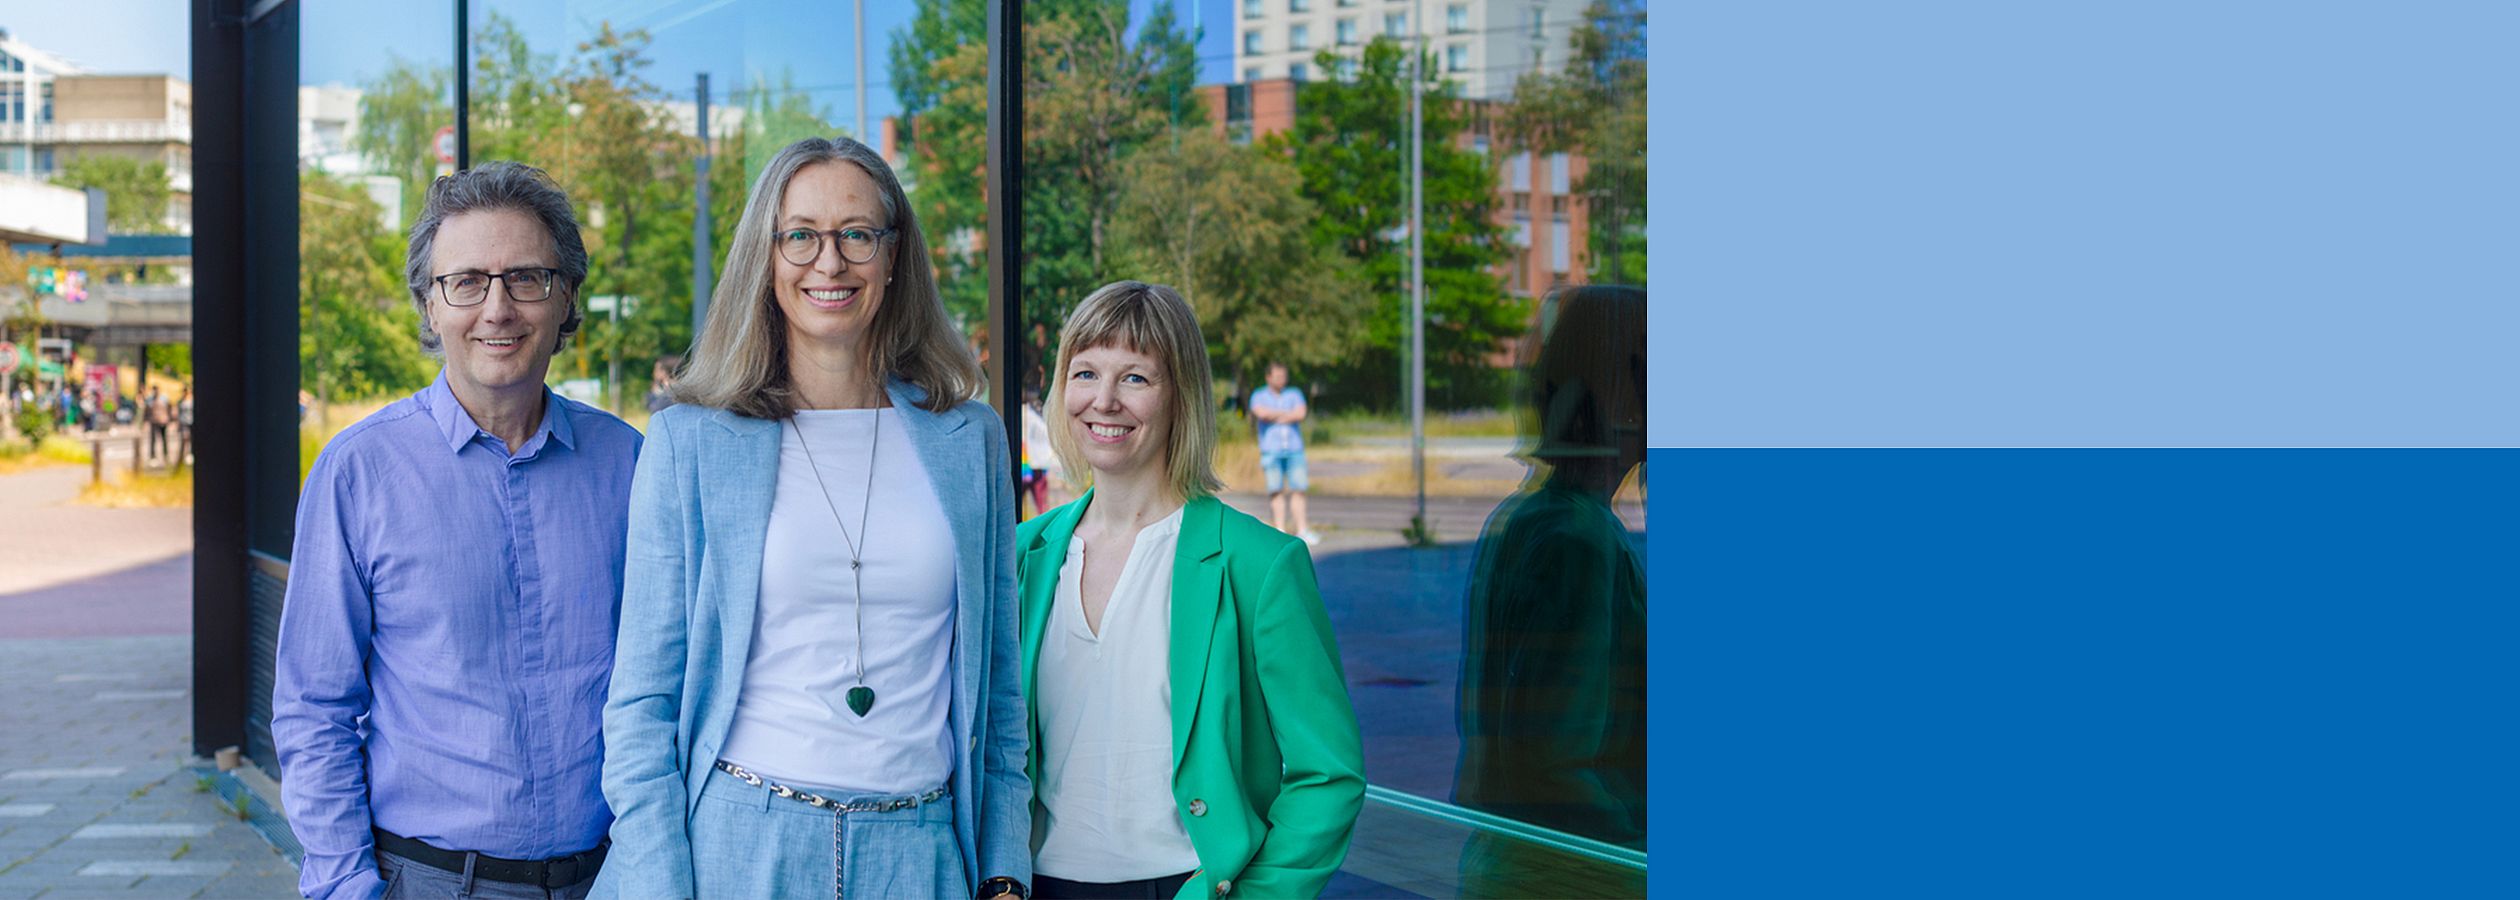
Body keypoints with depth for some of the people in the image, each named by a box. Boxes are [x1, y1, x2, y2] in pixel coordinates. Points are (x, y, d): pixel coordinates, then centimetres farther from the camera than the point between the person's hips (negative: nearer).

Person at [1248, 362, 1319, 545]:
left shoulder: (1295, 394, 13)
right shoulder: (1259, 396, 8)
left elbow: (1301, 414, -5)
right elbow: (1261, 413, -13)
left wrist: (1276, 417, -5)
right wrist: (1288, 413, -4)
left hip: (1294, 449, 2)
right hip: (1271, 450, -2)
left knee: (1298, 489, -4)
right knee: (1276, 490, -5)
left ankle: (1302, 530, -1)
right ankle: (1280, 531, -3)